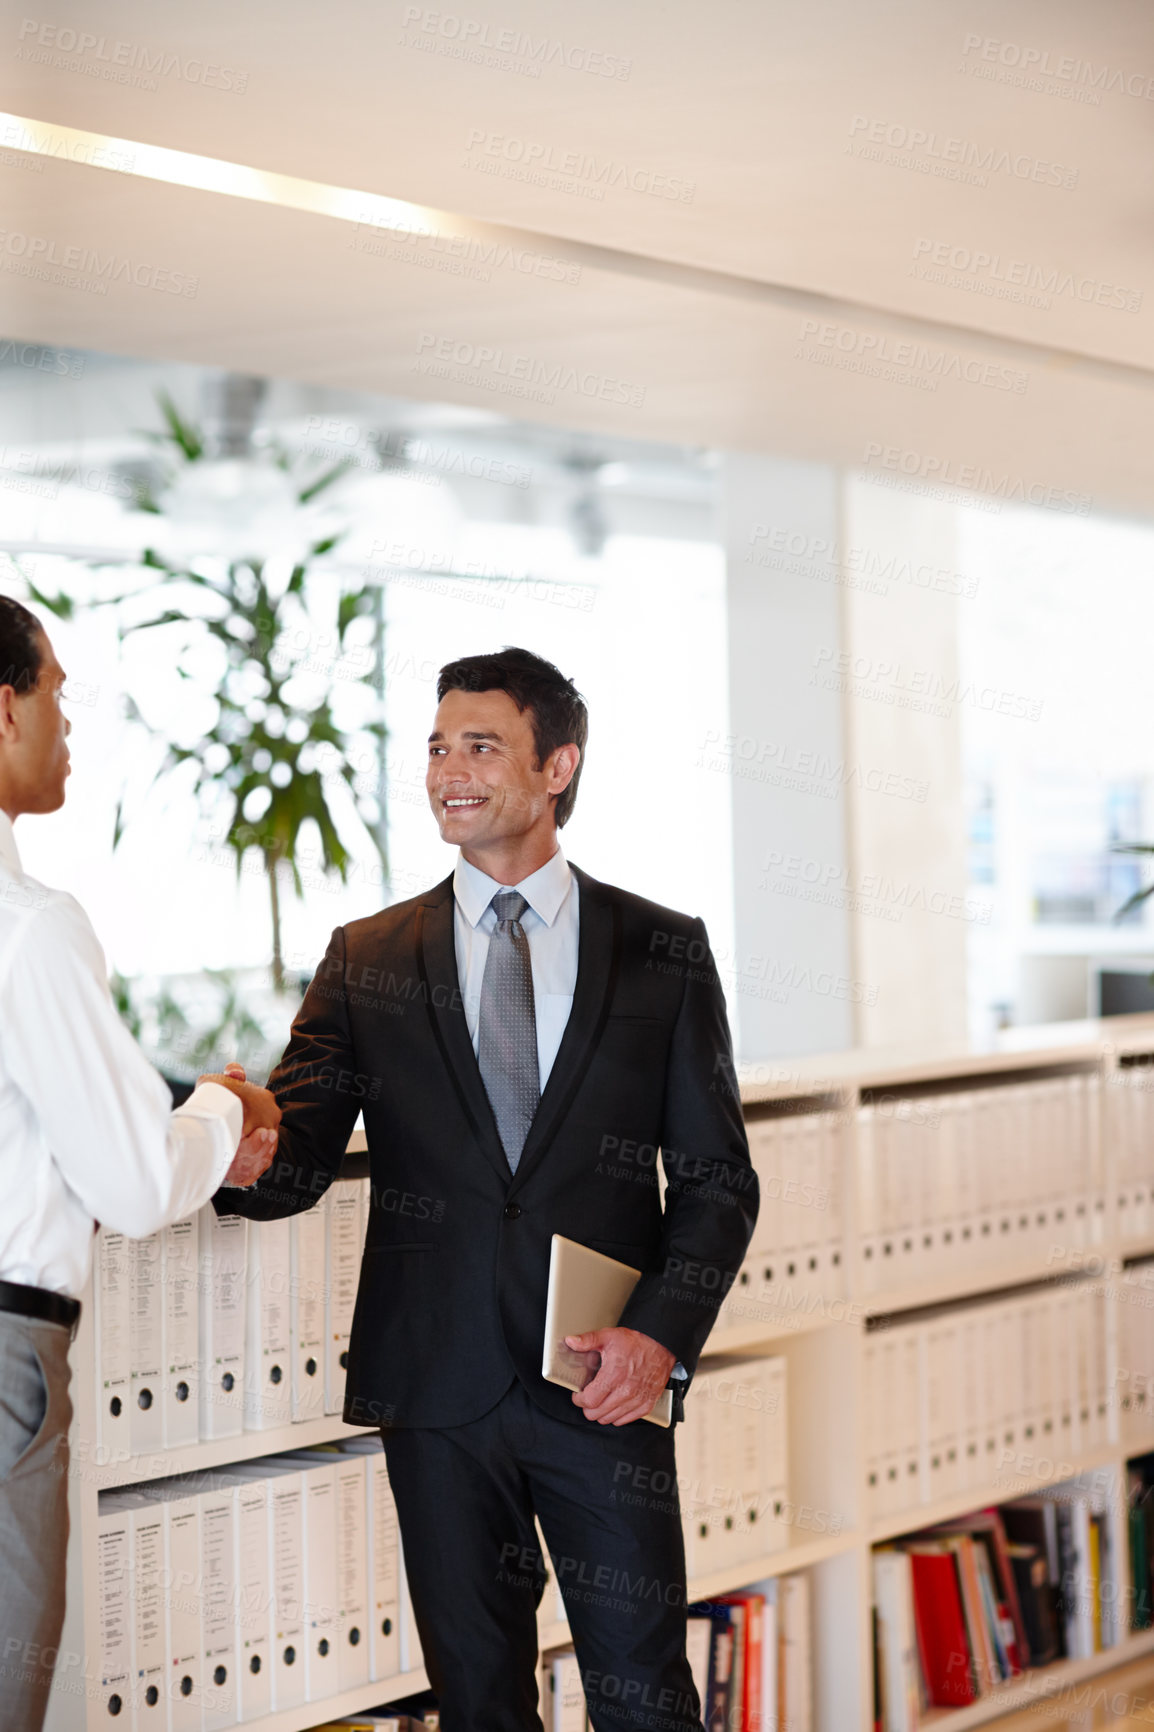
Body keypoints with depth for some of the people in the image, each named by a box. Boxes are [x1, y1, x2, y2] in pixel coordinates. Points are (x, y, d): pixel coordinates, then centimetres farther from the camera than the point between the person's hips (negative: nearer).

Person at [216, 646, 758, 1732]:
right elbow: (297, 1159, 0)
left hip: (603, 1383, -1)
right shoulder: (367, 960, 8)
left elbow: (717, 1177, 5)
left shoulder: (663, 952, 6)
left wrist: (663, 1332, -10)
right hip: (439, 1391, 1)